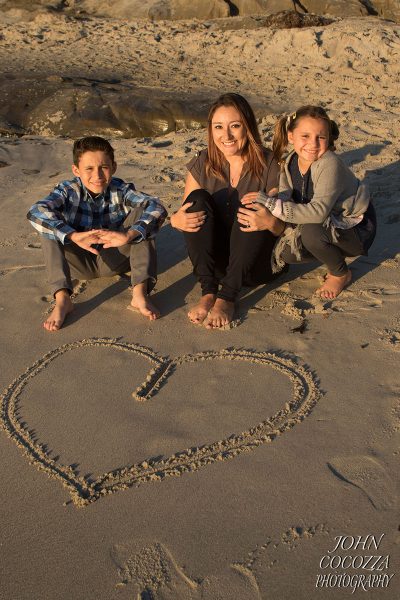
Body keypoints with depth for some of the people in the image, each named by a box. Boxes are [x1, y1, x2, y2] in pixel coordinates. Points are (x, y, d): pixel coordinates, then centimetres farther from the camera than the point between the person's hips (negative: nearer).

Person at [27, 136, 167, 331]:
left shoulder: (121, 190, -13)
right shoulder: (68, 191, -13)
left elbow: (157, 208, -28)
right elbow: (36, 212, -32)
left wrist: (129, 235, -45)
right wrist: (74, 236, -45)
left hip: (115, 259, 0)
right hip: (81, 263, 0)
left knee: (140, 213, -20)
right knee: (49, 227, -23)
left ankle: (140, 293, -32)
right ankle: (62, 299, -32)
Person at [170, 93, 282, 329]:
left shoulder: (267, 165, -9)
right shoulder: (203, 164, 0)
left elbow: (282, 225, -9)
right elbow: (184, 214, 3)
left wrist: (268, 220, -34)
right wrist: (176, 220, -22)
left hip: (256, 263, -2)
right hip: (215, 261, 2)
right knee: (198, 198, -20)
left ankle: (227, 298, -28)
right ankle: (208, 292, -26)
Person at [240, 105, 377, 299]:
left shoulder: (330, 164, -29)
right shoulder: (291, 162, -6)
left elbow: (319, 212, -39)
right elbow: (284, 197, -12)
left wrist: (270, 204, -41)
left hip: (356, 230, -7)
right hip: (329, 225, 7)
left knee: (310, 231, -34)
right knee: (286, 252, -15)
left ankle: (341, 274, -5)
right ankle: (334, 255, 12)